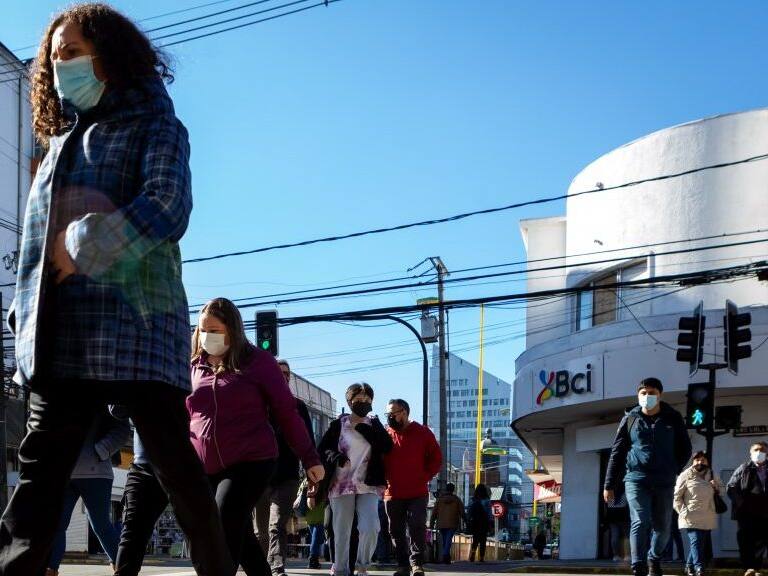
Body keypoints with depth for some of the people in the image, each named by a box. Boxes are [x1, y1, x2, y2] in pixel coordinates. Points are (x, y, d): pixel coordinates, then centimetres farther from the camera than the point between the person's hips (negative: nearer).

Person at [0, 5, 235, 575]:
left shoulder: (153, 125, 6)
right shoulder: (63, 141, 26)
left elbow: (166, 208, -12)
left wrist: (82, 247, -13)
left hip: (135, 324, -6)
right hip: (62, 335, 6)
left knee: (176, 465, -3)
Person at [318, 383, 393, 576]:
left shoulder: (374, 424, 9)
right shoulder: (338, 424, 3)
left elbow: (387, 446, -5)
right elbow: (323, 448, 2)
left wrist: (363, 429, -10)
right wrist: (335, 457, -19)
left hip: (368, 486, 1)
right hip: (341, 485, -1)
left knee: (370, 528, -16)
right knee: (341, 533, 1)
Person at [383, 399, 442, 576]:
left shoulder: (423, 433, 2)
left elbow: (436, 458, 6)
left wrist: (425, 477, -2)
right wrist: (383, 480, 4)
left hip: (417, 493, -3)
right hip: (392, 493, 3)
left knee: (417, 528, -11)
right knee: (396, 531, 6)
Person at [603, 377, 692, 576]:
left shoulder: (673, 418, 6)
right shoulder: (630, 419, 5)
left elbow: (685, 449, 15)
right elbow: (617, 453, 6)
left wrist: (673, 470, 4)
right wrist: (609, 485, 3)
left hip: (664, 483, 2)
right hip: (636, 480, -2)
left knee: (662, 527, 8)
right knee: (640, 522, -15)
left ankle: (654, 559, 34)